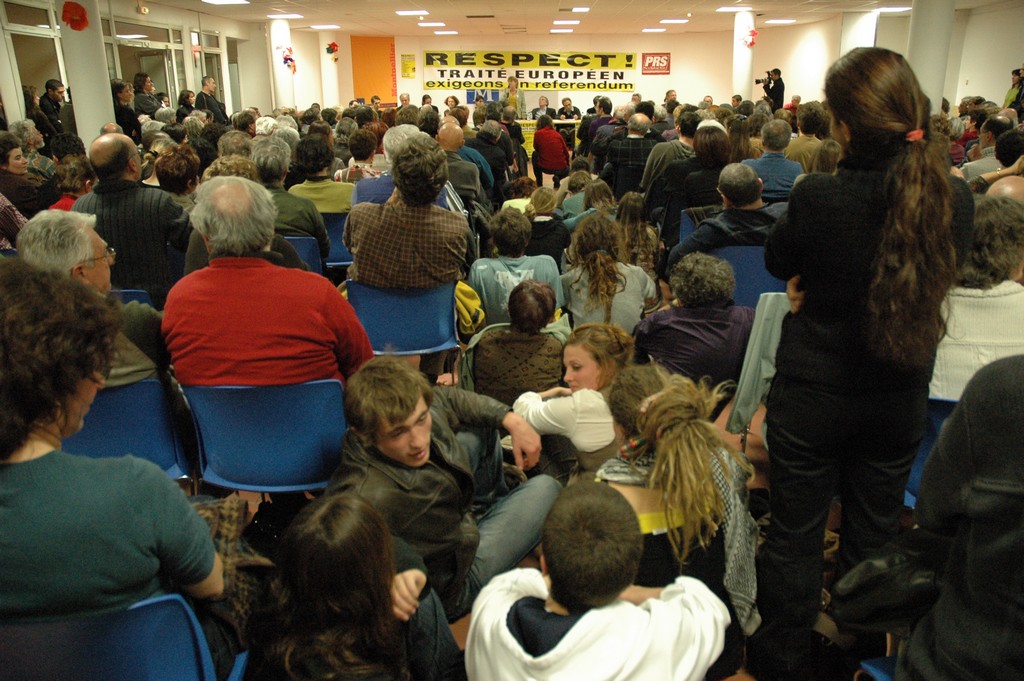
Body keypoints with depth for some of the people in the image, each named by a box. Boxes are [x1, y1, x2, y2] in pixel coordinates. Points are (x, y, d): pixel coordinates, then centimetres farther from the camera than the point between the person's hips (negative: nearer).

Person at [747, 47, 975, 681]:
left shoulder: (819, 196, -24)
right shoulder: (955, 197, -11)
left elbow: (778, 262, -4)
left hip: (813, 391, -4)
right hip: (901, 398, 4)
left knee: (795, 535, 14)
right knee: (875, 534, 22)